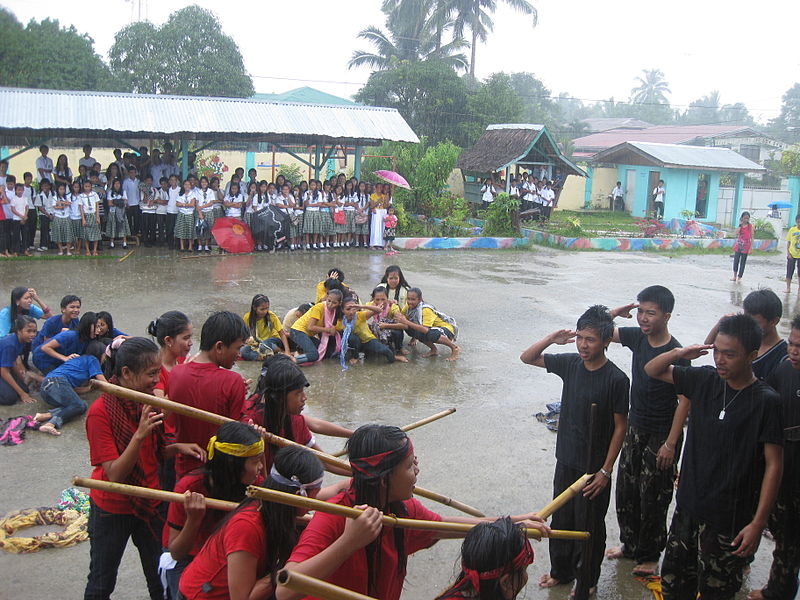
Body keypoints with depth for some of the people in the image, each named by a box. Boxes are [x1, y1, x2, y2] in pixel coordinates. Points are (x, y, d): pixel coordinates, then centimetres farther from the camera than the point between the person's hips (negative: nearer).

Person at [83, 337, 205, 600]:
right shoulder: (100, 411, -24)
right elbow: (115, 474, -26)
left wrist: (177, 448, -13)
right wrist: (140, 434, -38)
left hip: (150, 503, 5)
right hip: (112, 509, -5)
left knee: (160, 578, 14)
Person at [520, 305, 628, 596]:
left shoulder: (616, 379, -19)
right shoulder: (570, 363, -5)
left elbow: (620, 427, -14)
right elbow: (527, 358, 4)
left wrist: (606, 470, -13)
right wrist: (552, 339, -12)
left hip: (594, 468, -5)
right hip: (565, 461, 5)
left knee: (589, 527, 12)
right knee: (561, 519, 20)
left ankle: (587, 581, 34)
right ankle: (561, 571, 41)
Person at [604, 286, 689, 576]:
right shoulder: (637, 337, -3)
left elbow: (684, 400, -19)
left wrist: (670, 443, -18)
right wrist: (618, 312, -14)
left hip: (661, 436, -6)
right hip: (635, 428, 7)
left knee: (653, 499, 7)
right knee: (626, 490, 17)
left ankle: (649, 555, 26)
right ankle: (630, 544, 37)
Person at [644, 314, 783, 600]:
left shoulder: (766, 401, -15)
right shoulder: (705, 380, 0)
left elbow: (773, 464, -13)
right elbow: (652, 370, 11)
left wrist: (758, 523, -15)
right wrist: (678, 353, -11)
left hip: (729, 520, -5)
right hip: (688, 507, 5)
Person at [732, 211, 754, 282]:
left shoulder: (750, 226, -3)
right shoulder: (740, 225, 5)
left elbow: (752, 237, -3)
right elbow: (736, 235, -6)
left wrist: (750, 248, -8)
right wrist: (740, 226, -12)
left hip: (745, 247, -3)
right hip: (738, 245, 3)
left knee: (743, 262, 2)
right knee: (736, 261, 3)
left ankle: (739, 277, 8)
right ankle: (735, 276, 14)